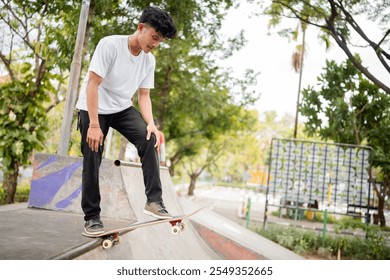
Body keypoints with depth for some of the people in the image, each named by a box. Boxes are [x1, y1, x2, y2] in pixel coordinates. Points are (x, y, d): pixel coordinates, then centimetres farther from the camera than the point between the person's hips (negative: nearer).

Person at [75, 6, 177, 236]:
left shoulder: (149, 60, -4)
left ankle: (154, 200, -16)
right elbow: (92, 85, -23)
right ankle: (92, 217, 9)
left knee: (150, 140, -19)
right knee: (92, 161, -5)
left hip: (123, 108, 5)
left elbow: (144, 95, -1)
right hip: (94, 108, -4)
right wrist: (94, 125, -26)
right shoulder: (110, 45, -22)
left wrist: (151, 124, -19)